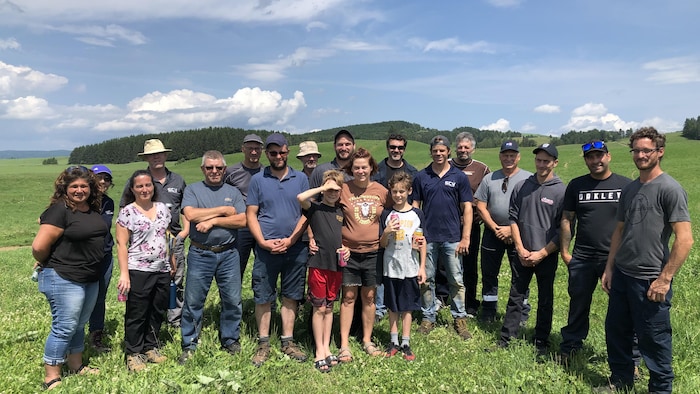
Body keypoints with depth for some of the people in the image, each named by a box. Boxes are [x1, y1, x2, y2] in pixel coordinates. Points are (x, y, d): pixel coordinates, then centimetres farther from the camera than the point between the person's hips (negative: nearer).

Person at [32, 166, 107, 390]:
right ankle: (51, 379, 14)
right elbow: (39, 247, -20)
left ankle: (76, 366, 35)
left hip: (91, 279, 8)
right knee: (64, 327, 0)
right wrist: (50, 265, -3)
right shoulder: (59, 210, -17)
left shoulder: (93, 210, 6)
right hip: (64, 279, -7)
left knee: (79, 325, 19)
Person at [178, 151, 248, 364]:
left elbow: (242, 220, -4)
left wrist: (213, 221, -13)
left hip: (228, 254, 2)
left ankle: (230, 340, 25)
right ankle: (189, 345, 21)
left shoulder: (233, 192, 10)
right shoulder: (193, 190, 6)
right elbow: (191, 214, -13)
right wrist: (223, 210, -9)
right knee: (193, 301, 5)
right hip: (200, 254, -1)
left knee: (232, 301, 7)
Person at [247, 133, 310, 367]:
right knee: (263, 297, 4)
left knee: (290, 296, 10)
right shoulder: (258, 180, 3)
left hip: (295, 248, 1)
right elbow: (251, 214, 1)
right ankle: (263, 344, 18)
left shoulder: (301, 178, 4)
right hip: (266, 249, -1)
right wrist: (264, 242, -10)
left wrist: (290, 240, -9)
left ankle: (288, 342, 22)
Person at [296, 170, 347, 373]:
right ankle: (319, 352, 12)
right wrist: (322, 188, -14)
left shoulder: (341, 212, 13)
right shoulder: (315, 208, -3)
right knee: (319, 308, 2)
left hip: (336, 265, 5)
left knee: (329, 307, 13)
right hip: (318, 263, -5)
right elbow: (301, 198, -24)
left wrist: (345, 249, 1)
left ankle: (326, 347, 22)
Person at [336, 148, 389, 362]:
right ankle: (344, 345, 14)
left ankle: (367, 340, 27)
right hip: (348, 252, -2)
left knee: (369, 297, 12)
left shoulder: (382, 192, 2)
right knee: (349, 297, 4)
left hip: (372, 252, 2)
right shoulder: (343, 189, -5)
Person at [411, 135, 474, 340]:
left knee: (456, 280, 6)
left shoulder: (459, 177, 1)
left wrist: (465, 238, -6)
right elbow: (415, 207, 7)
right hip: (427, 237, 1)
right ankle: (428, 317, 22)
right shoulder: (421, 177, 4)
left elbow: (467, 209, 0)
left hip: (452, 238, -1)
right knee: (426, 280, 9)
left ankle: (460, 319, 19)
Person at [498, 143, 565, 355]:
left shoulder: (562, 191, -7)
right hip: (523, 254, 3)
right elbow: (513, 218, 5)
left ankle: (542, 343, 23)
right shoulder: (521, 187, 3)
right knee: (515, 297, 8)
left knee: (545, 300, 11)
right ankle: (505, 339, 16)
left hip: (547, 256, -2)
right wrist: (520, 248, -4)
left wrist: (542, 253, -11)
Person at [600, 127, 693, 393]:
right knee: (616, 333, 17)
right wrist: (609, 268, 11)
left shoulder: (669, 189, -11)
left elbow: (685, 239, -16)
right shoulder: (629, 189, 10)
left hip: (650, 281, -7)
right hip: (621, 275, 7)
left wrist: (665, 279, -17)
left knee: (653, 341, 6)